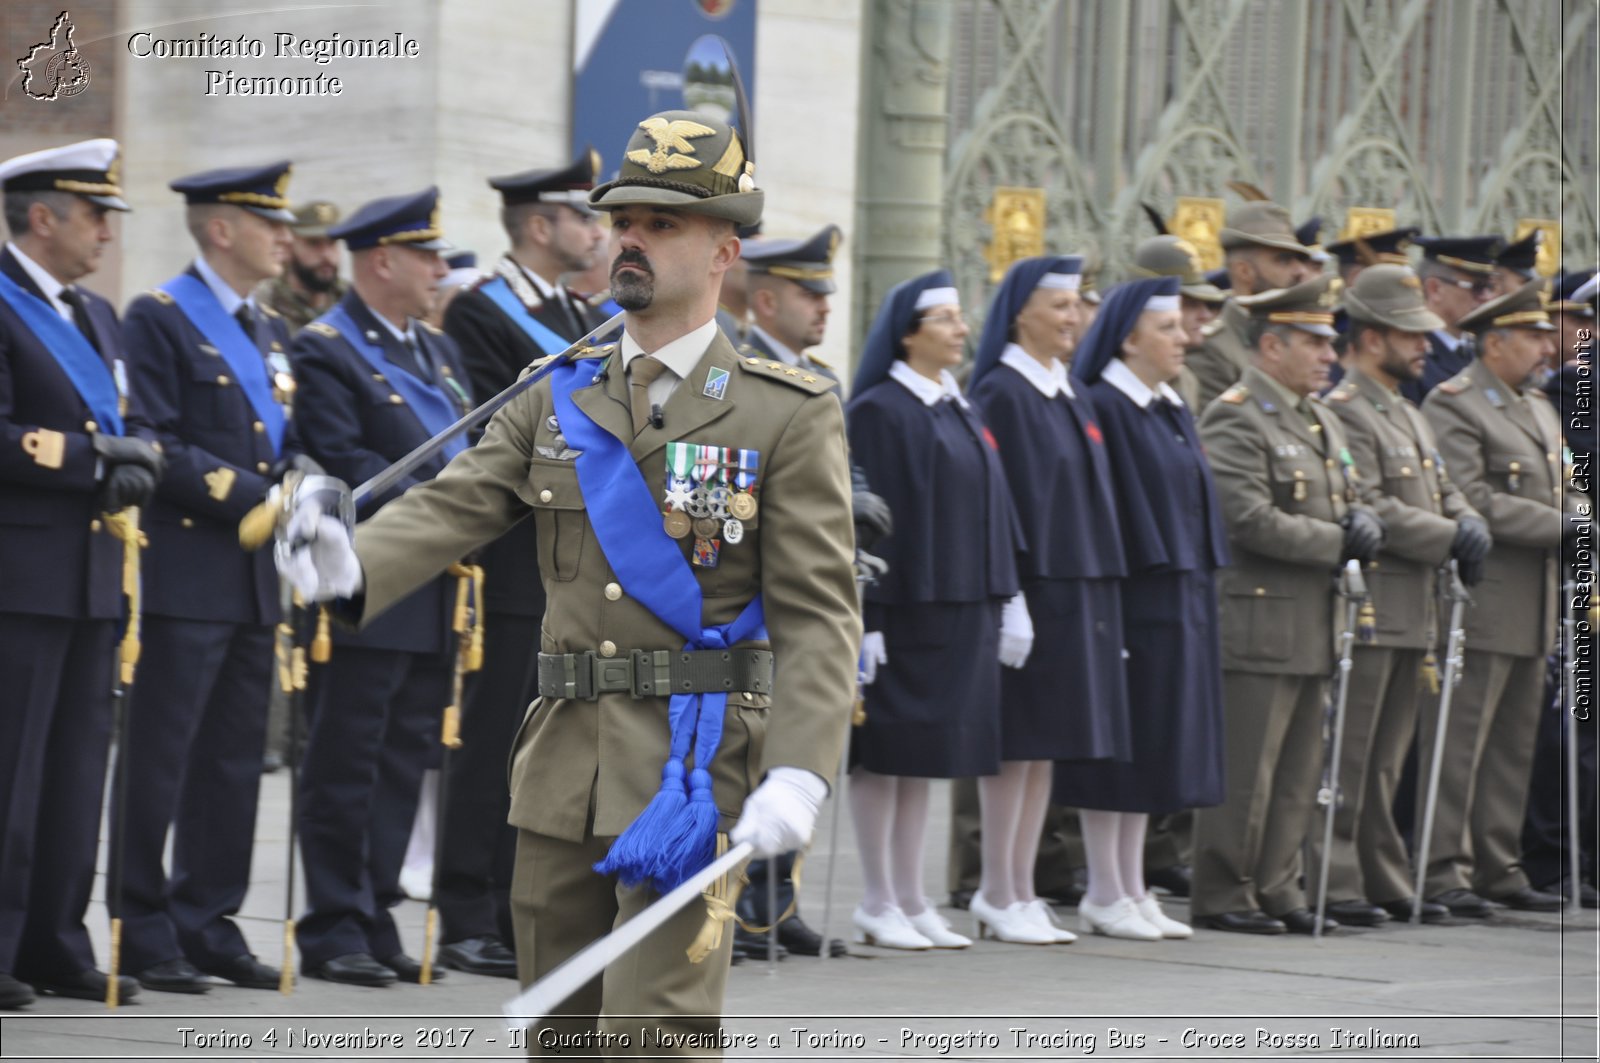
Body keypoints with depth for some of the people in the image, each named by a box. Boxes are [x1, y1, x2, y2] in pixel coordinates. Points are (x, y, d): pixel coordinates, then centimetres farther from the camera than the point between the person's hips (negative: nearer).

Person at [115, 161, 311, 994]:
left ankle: (208, 923, 15)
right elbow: (157, 447, -13)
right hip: (185, 574, -8)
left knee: (234, 760, 9)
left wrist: (301, 484, 0)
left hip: (255, 580, 8)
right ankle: (144, 932, -1)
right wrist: (259, 497, -17)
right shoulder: (157, 320, -5)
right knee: (158, 760, -5)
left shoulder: (272, 333, 19)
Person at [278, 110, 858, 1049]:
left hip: (694, 765, -5)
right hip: (564, 765, 5)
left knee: (652, 1028, -13)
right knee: (561, 1031, 11)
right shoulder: (561, 399, 13)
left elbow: (819, 613, -8)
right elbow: (456, 506, -1)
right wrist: (356, 563, -24)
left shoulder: (790, 414, -2)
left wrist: (798, 777, -22)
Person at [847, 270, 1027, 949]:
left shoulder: (959, 411, 15)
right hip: (902, 605, -8)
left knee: (924, 754, 10)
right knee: (886, 751, -2)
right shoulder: (880, 410, -9)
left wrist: (1004, 600, 12)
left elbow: (990, 505, 17)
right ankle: (879, 904, 3)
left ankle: (911, 901, 14)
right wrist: (866, 618, -18)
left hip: (961, 607, 8)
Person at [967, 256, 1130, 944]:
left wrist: (1101, 590, 15)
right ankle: (1000, 894, 1)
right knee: (1020, 738, -5)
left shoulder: (1070, 396, 16)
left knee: (1051, 741, 8)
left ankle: (1019, 891, 11)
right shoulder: (1002, 394, -9)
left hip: (1079, 587, 8)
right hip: (1028, 583, -8)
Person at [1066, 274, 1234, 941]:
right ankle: (1107, 891, 2)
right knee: (1120, 741, -4)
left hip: (1180, 595, 9)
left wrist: (1201, 589, 16)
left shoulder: (1172, 412, 16)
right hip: (1129, 597, -9)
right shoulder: (1103, 409, -11)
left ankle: (1133, 886, 15)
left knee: (1154, 744, 10)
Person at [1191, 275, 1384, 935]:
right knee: (1244, 772, -5)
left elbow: (1351, 499, 23)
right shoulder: (1234, 420, -12)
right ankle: (1223, 897, 1)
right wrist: (1338, 542, -15)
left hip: (1311, 626, 9)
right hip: (1257, 625, -9)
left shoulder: (1320, 421, 18)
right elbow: (1250, 520, -21)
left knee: (1298, 773, 11)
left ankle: (1277, 889, 17)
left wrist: (1363, 524, -2)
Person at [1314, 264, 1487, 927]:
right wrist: (1450, 538, -15)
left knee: (1385, 762, 14)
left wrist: (1470, 527, 0)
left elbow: (1444, 493, 22)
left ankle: (1385, 881, 19)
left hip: (1412, 617, 10)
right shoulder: (1344, 412, -12)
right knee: (1347, 759, -6)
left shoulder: (1408, 415, 20)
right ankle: (1334, 884, -4)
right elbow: (1370, 512, -21)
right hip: (1366, 611, -10)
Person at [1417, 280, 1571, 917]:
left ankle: (1500, 869, 17)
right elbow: (1471, 501, -19)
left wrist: (1574, 518, 3)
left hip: (1532, 612, 9)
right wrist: (1557, 525, -18)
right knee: (1460, 744, -6)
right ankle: (1444, 873, -4)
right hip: (1479, 606, -9)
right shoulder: (1451, 405, -10)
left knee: (1514, 746, 11)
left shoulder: (1539, 409, 19)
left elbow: (1559, 490, 26)